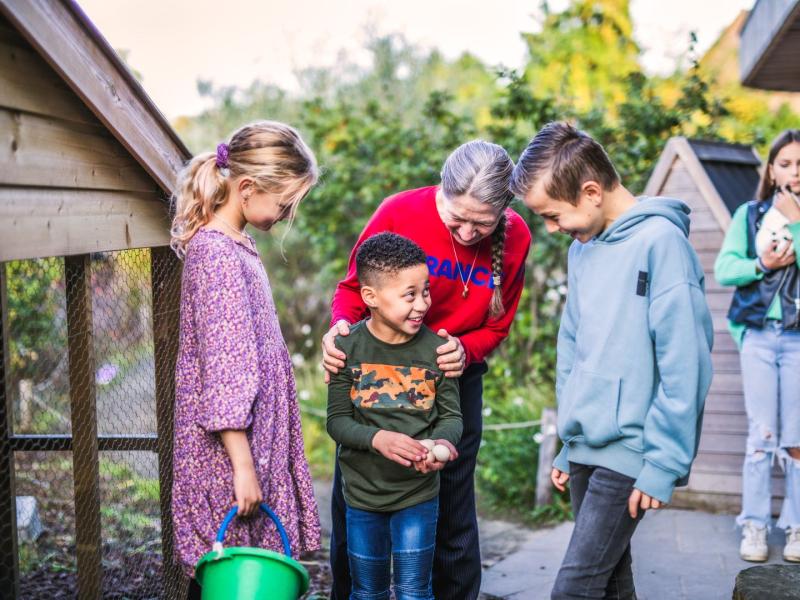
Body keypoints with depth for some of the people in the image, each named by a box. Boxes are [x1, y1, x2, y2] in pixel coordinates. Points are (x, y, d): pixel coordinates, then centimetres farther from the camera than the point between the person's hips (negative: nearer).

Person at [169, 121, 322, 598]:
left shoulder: (235, 246, 12)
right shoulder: (217, 254, -18)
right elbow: (223, 370, -21)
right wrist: (244, 466, -21)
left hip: (252, 437, 9)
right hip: (228, 450, -9)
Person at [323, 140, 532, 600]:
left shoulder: (515, 239, -12)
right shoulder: (399, 213, -19)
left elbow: (497, 326, -1)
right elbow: (354, 288, -6)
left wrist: (465, 350, -23)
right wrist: (341, 325, -27)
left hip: (456, 377, 1)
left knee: (453, 512, 9)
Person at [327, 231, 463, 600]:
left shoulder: (436, 349, -10)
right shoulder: (348, 347, -11)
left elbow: (451, 416, -2)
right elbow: (337, 420, -9)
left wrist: (442, 443, -25)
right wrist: (377, 438, -28)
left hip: (418, 494, 0)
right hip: (362, 493, 1)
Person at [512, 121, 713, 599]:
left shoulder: (659, 241, -14)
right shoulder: (583, 250, 10)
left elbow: (685, 364, -16)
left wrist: (664, 464, -16)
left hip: (629, 454, -7)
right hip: (585, 448, 7)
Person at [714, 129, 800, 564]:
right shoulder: (750, 214, 7)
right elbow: (723, 269, -1)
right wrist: (763, 264, -15)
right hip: (758, 335, 0)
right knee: (761, 437, 0)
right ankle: (754, 526, 7)